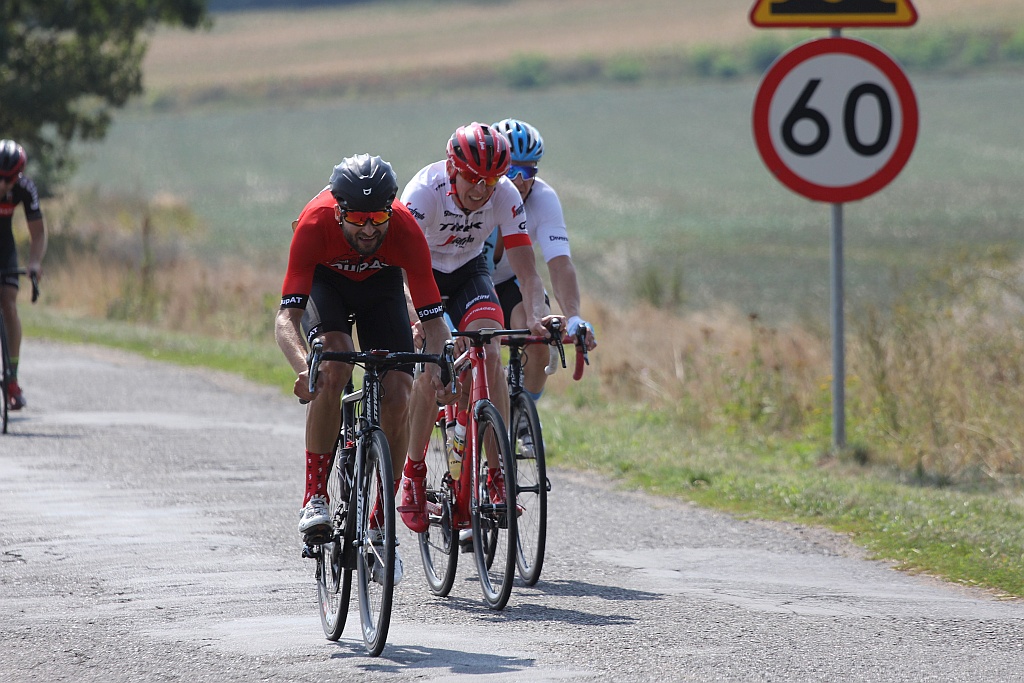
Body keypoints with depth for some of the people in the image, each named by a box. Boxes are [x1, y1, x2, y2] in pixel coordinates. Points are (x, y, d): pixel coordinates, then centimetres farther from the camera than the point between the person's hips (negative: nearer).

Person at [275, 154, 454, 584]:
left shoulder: (406, 230, -36)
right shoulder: (315, 223, -39)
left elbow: (432, 317, -34)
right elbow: (287, 315, -42)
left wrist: (437, 367, -53)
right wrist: (303, 366, -60)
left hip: (381, 283, 1)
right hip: (325, 281, -1)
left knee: (397, 398, -13)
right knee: (334, 368, -30)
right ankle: (314, 496, -19)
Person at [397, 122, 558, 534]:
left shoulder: (506, 196, -25)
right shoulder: (425, 191, -33)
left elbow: (526, 271, -25)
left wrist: (535, 317, -45)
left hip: (468, 270, 2)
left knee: (490, 355, -21)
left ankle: (497, 476, -19)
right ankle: (413, 474, -4)